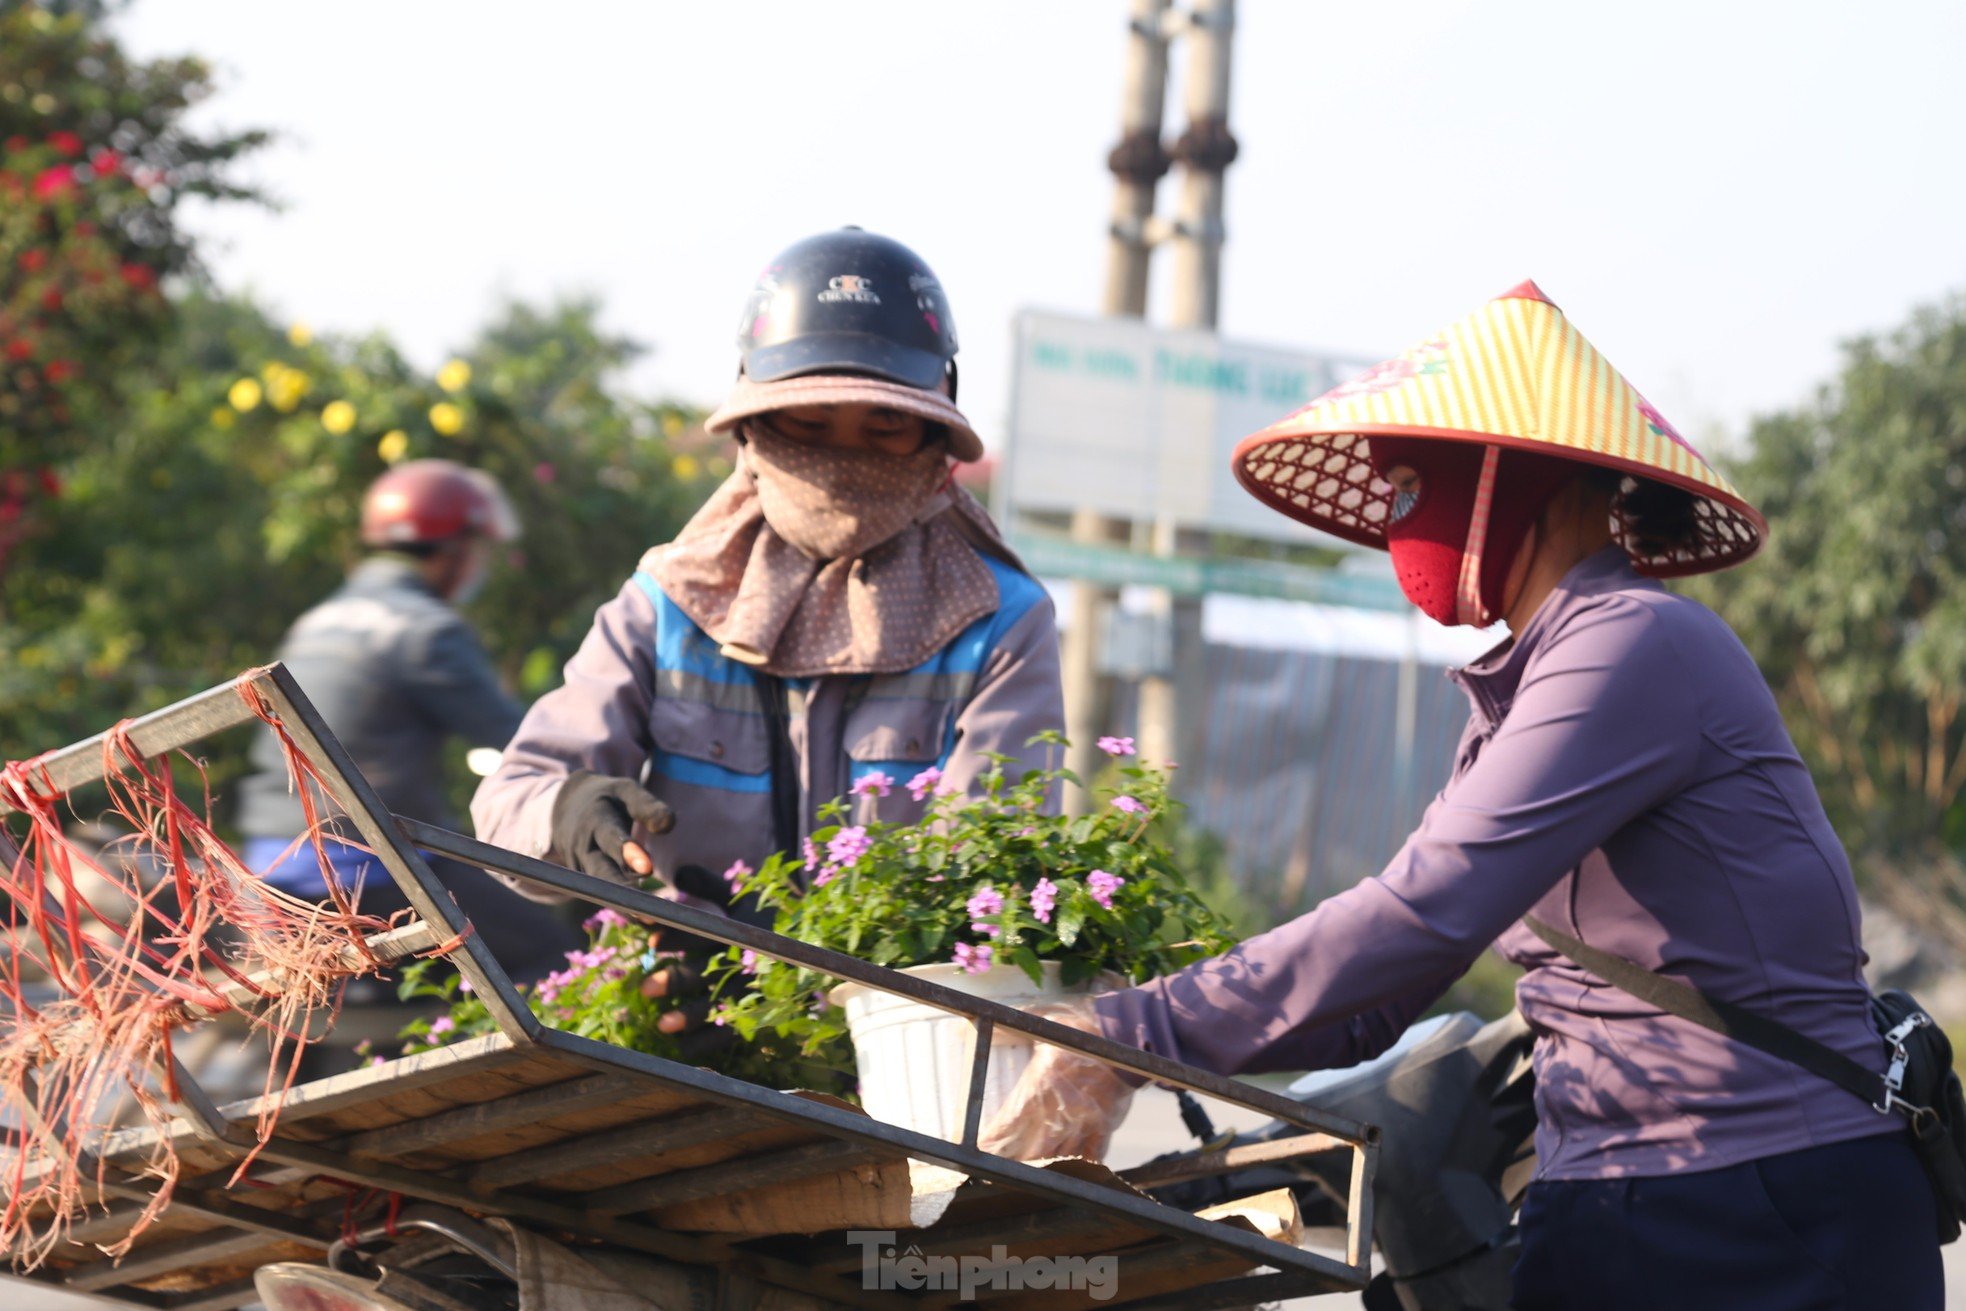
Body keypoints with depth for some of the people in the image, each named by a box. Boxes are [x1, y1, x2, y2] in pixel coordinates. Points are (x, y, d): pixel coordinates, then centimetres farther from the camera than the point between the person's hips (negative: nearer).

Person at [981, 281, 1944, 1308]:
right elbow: (1381, 1004, 13)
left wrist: (1131, 1038, -22)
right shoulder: (1517, 692, 15)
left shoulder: (1640, 647, -14)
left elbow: (1422, 916, -23)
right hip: (1605, 1220, 8)